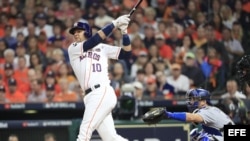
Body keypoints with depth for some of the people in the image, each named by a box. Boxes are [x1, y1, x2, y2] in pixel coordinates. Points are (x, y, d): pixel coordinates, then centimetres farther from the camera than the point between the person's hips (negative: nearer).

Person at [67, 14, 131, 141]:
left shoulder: (102, 48, 14)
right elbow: (93, 42, 0)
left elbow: (125, 53, 9)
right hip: (92, 96, 4)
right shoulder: (73, 49, 16)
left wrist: (124, 32, -1)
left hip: (102, 92, -4)